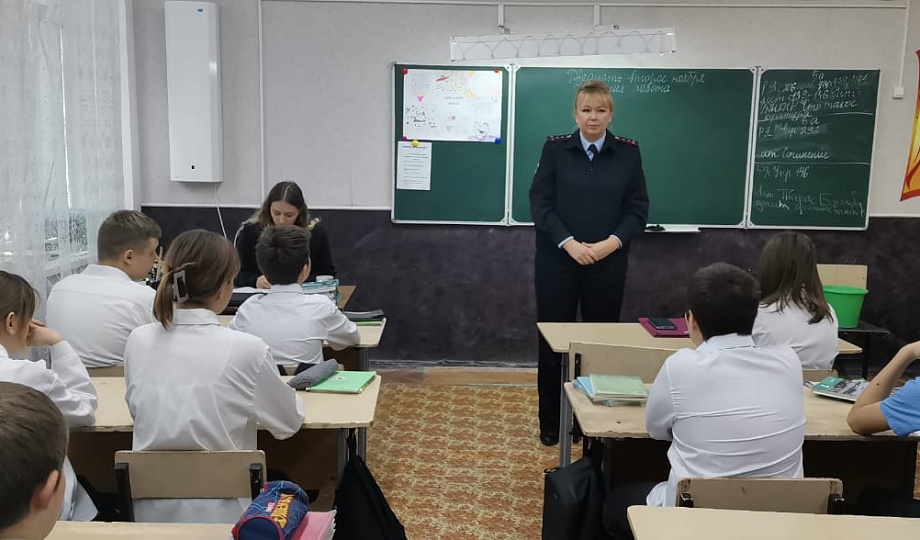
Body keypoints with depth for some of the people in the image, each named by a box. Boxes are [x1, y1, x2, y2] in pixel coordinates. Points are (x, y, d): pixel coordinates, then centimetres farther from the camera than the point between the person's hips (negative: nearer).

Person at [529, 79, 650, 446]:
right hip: (557, 260, 0)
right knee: (553, 340, 5)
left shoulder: (628, 152, 4)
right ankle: (550, 424, 19)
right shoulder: (555, 148, 1)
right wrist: (570, 244, -16)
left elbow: (638, 208, 1)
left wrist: (610, 243, -14)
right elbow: (540, 203, -5)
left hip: (608, 263, 1)